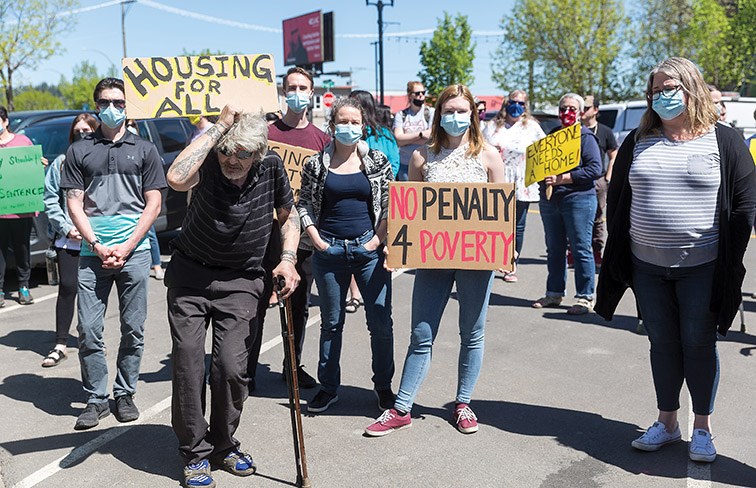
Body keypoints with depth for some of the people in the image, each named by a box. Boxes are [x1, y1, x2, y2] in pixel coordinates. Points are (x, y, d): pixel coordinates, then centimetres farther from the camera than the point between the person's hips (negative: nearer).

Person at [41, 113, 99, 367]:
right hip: (67, 239, 1)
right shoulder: (61, 163, 7)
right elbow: (50, 199, 5)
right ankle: (60, 345, 4)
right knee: (67, 287, -3)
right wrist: (66, 228, -6)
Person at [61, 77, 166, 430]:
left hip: (134, 252, 0)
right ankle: (96, 399, 12)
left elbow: (153, 205, 5)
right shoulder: (79, 151, 12)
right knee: (89, 331, -1)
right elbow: (74, 204, 7)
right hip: (92, 253, 1)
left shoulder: (144, 149, 9)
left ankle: (125, 394, 19)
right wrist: (97, 245, -6)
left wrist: (126, 247, -6)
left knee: (133, 330, 4)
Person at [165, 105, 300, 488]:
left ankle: (223, 444, 19)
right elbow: (176, 179, -41)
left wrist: (288, 259, -7)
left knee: (231, 366, -6)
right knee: (188, 363, -3)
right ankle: (195, 452, 14)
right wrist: (219, 126, -33)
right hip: (190, 274, -1)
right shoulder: (209, 162, -17)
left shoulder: (271, 168, -8)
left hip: (241, 281, 1)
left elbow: (288, 215, 8)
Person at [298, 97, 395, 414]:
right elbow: (303, 205, 6)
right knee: (331, 322, 11)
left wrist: (378, 239, -6)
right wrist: (316, 239, -5)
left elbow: (390, 205, 4)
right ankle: (328, 388, 23)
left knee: (380, 321, 2)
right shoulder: (316, 164, 3)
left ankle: (384, 385, 19)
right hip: (328, 252, 1)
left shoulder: (377, 161, 3)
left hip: (369, 249, 0)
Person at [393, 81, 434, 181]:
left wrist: (406, 138, -6)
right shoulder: (401, 114, 7)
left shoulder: (431, 112, 4)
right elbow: (398, 139, -5)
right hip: (404, 164, 2)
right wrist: (421, 134, -13)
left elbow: (431, 139, -8)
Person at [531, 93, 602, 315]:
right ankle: (554, 294, 21)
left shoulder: (585, 137, -2)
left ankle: (585, 297, 3)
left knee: (581, 249, -3)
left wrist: (562, 178, -17)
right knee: (554, 250, 11)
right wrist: (544, 178, 0)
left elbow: (595, 169, -13)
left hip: (578, 199, -6)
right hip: (549, 201, 6)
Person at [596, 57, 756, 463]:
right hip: (647, 267, 3)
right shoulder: (637, 143, 8)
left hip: (702, 267, -3)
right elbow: (617, 199, 11)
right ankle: (666, 422, 26)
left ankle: (702, 428, 21)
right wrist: (618, 258, 6)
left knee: (698, 345, 6)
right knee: (662, 345, 12)